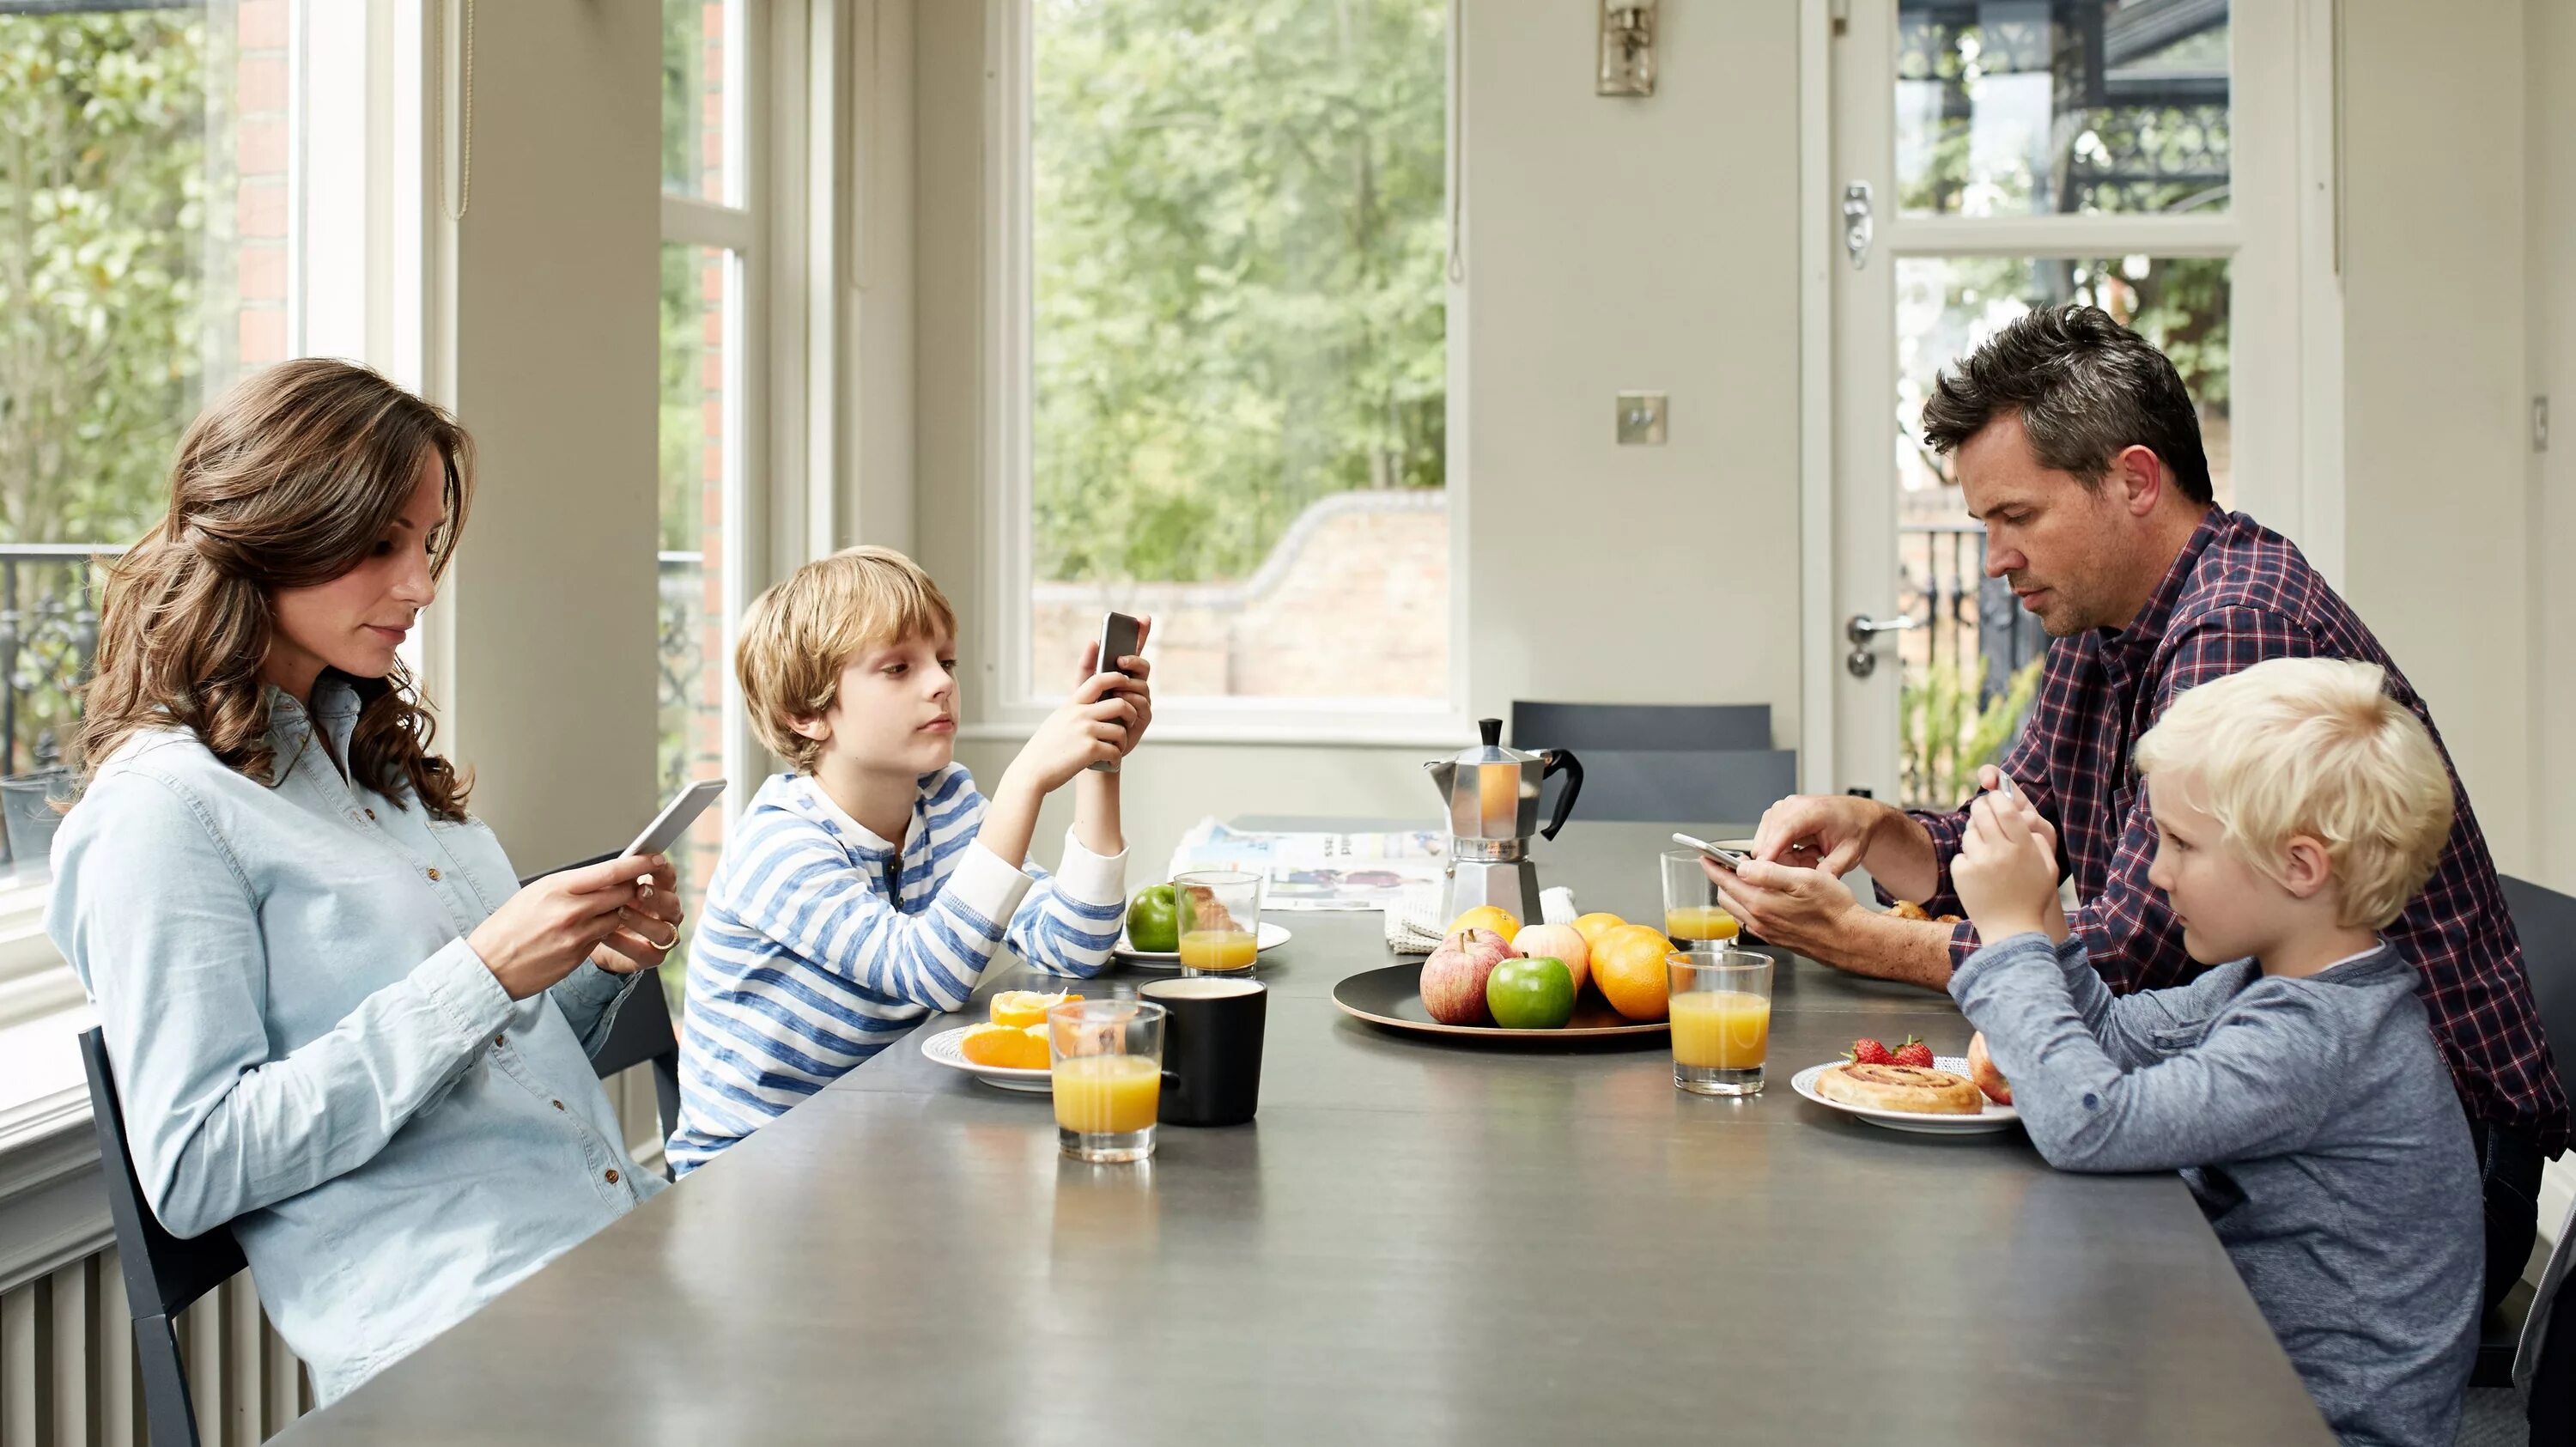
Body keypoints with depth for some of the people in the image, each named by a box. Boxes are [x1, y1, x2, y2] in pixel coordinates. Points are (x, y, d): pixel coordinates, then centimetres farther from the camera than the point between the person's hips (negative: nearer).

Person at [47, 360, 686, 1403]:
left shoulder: (375, 759, 20)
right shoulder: (165, 808, -5)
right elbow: (193, 1170, -12)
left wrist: (600, 963, 4)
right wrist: (482, 975, -16)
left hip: (631, 1239, 8)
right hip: (453, 1327, -8)